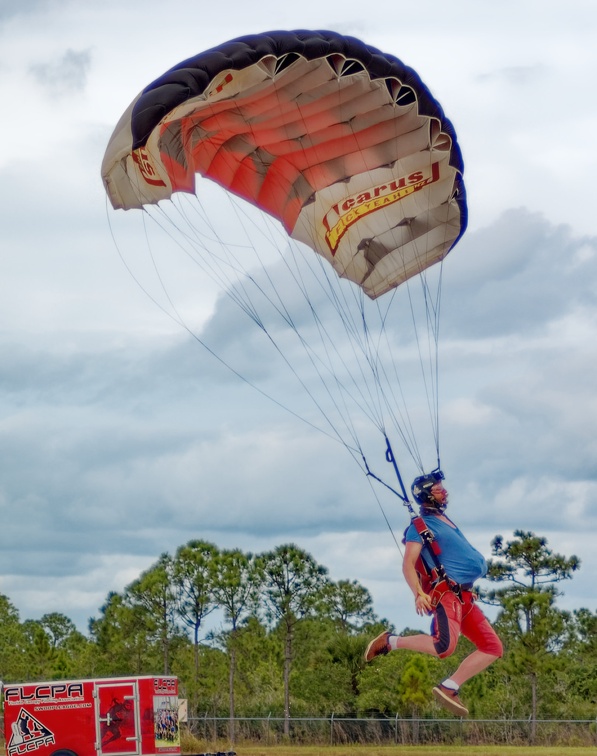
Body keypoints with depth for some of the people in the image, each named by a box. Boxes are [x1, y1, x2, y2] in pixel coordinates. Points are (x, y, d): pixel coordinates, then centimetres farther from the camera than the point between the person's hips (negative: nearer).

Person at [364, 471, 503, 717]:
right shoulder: (420, 526, -2)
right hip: (445, 593, -9)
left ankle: (448, 688, 2)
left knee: (493, 647, 3)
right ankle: (390, 641, -11)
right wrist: (419, 594, -26)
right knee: (444, 645, -31)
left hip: (464, 597, 9)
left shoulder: (445, 520, 23)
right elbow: (408, 565, -12)